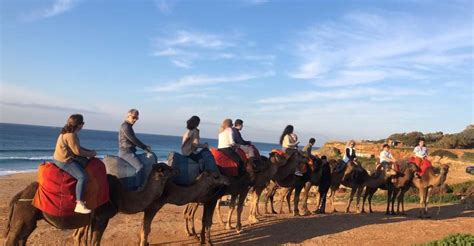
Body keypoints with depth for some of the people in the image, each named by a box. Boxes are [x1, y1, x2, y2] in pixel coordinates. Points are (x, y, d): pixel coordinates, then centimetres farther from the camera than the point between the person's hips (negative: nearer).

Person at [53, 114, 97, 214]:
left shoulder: (68, 133, 14)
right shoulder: (70, 135, -19)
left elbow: (78, 148, 20)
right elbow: (77, 151, -20)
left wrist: (90, 151, 10)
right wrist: (91, 154, -6)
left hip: (64, 158, 11)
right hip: (64, 161, -11)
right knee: (83, 176, -23)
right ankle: (79, 205, -27)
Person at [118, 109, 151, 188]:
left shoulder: (128, 126, 18)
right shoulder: (125, 126, -13)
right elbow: (134, 140, -16)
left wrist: (144, 146, 12)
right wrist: (145, 147, -7)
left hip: (129, 151, 11)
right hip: (126, 152, -11)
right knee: (140, 167, -24)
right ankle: (138, 187, -24)